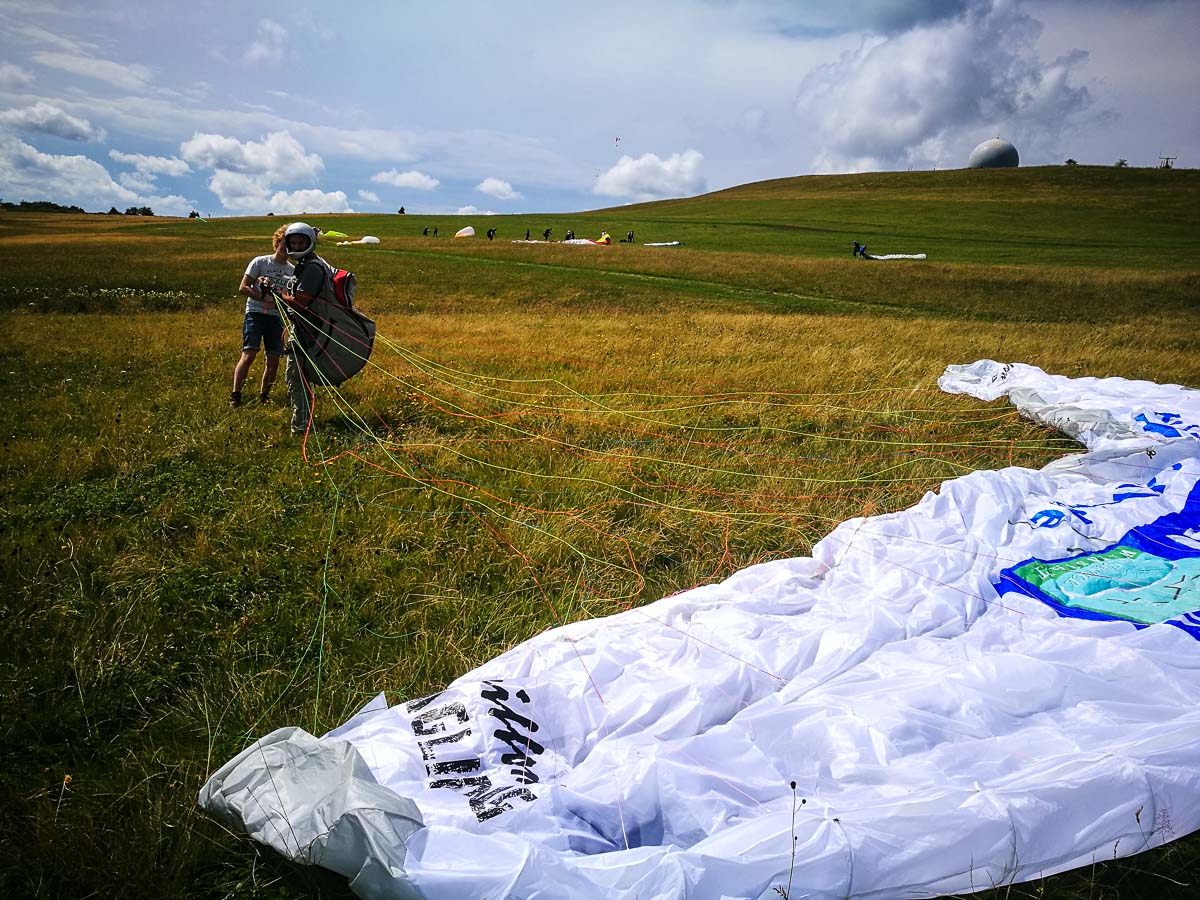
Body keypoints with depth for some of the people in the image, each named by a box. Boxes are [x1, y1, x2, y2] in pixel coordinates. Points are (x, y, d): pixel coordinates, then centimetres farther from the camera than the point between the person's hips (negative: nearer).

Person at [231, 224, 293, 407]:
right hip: (255, 313, -4)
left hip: (276, 317, 4)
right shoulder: (260, 262, 0)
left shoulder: (292, 270, 10)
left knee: (274, 359, 2)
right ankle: (235, 395, -12)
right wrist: (265, 298, -16)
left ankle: (264, 395, 17)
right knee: (249, 354, -15)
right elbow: (243, 288, -3)